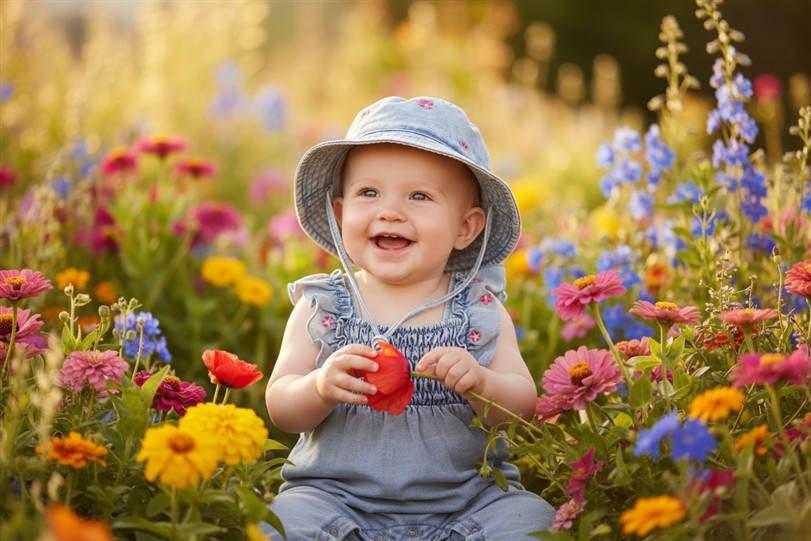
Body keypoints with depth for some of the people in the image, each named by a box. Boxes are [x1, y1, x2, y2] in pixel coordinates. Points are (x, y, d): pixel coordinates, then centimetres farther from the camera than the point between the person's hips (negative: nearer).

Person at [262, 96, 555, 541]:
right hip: (336, 492, -1)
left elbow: (523, 407, 1)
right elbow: (280, 410, 0)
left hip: (465, 498, 1)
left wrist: (480, 384, -22)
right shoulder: (320, 308, 5)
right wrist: (320, 387, -22)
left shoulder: (481, 311, 5)